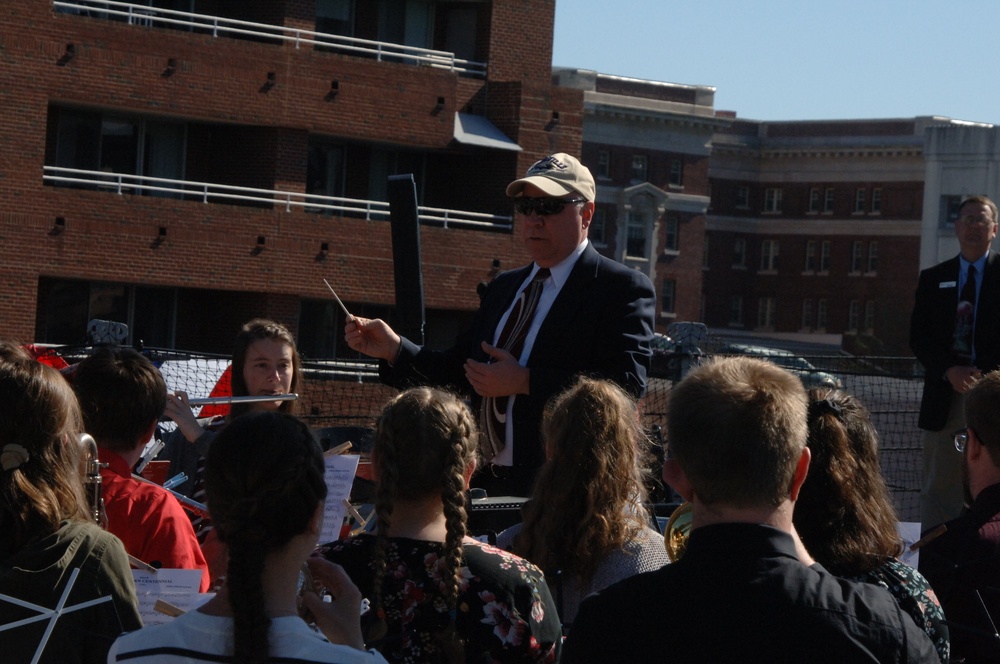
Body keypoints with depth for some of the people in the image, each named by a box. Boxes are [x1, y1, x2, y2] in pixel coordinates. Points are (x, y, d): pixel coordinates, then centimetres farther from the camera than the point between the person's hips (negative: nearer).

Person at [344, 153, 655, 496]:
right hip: (484, 481, 7)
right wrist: (395, 348, 3)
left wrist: (525, 382, -18)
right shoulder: (503, 288, 21)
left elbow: (626, 384, -17)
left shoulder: (622, 288, -4)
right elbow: (459, 371, 20)